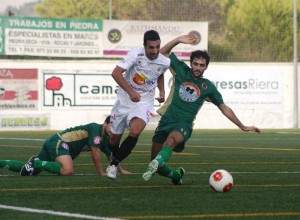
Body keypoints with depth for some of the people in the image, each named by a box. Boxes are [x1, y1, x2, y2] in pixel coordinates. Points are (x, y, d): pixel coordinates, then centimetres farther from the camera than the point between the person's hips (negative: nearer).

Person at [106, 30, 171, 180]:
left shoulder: (164, 63, -8)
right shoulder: (136, 54, -20)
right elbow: (116, 73, -27)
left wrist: (162, 91, 3)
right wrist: (130, 92, -34)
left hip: (144, 104, 0)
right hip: (124, 100, 0)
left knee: (135, 132, -27)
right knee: (114, 138, 10)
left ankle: (114, 163, -9)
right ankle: (115, 161, 42)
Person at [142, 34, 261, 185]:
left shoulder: (208, 87, 8)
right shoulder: (182, 71, 7)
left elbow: (224, 108, 16)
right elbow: (163, 53, 11)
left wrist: (243, 127, 16)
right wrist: (178, 40, -5)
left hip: (183, 125, -2)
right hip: (166, 121, 2)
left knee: (171, 140, -39)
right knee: (157, 164, -1)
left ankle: (155, 165, -61)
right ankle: (176, 174, 29)